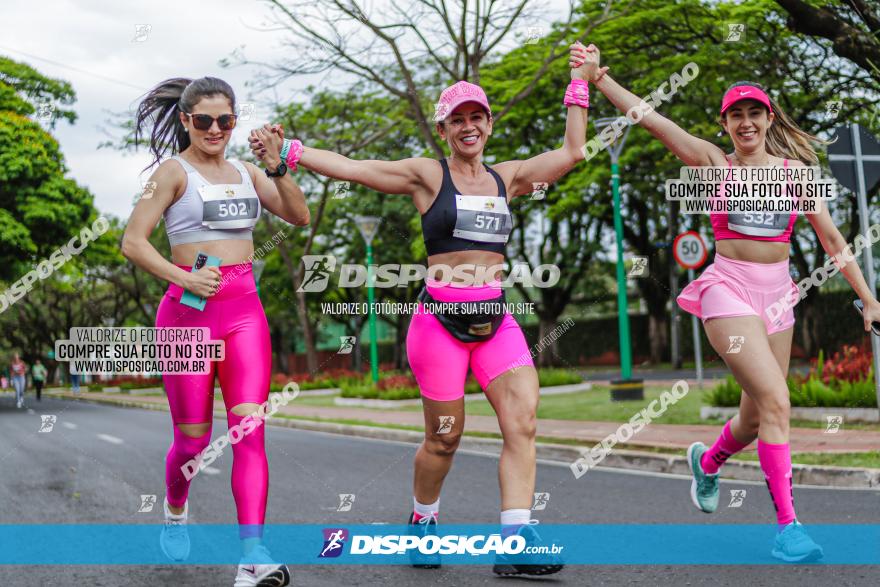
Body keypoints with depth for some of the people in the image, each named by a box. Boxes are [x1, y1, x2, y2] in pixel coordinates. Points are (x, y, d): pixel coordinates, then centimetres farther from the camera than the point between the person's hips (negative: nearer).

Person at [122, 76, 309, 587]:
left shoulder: (246, 172, 14)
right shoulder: (174, 171, -1)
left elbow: (300, 216, 6)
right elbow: (133, 242, -8)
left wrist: (277, 169, -7)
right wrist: (183, 277, -21)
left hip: (244, 310, 4)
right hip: (189, 310, -3)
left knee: (250, 430, -9)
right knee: (193, 439, 5)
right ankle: (175, 512, 37)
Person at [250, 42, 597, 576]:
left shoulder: (507, 178, 13)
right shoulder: (427, 175, 1)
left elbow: (572, 152, 16)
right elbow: (349, 168, -4)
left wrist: (580, 85, 16)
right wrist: (287, 151, -14)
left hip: (497, 319, 4)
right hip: (441, 317, -4)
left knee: (523, 418, -15)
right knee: (445, 437, 3)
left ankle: (516, 540, -14)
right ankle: (423, 521, 31)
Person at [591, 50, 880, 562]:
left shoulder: (796, 170, 8)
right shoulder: (714, 162, 2)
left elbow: (831, 239, 9)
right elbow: (648, 117, -3)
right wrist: (600, 80, -9)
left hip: (778, 294, 4)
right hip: (729, 289, -4)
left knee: (758, 418, 11)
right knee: (776, 402, -20)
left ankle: (707, 460, 44)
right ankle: (787, 523, -12)